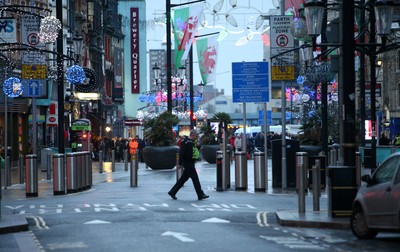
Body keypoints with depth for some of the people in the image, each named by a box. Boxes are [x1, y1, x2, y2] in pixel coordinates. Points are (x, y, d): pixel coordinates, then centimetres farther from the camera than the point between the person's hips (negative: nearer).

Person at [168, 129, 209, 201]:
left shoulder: (191, 142, 15)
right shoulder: (186, 142, -17)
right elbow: (181, 152, -21)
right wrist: (180, 163, -22)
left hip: (191, 163, 11)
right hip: (187, 163, -11)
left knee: (184, 178, 14)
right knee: (195, 178, -7)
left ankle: (172, 192, 20)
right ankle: (200, 195, -3)